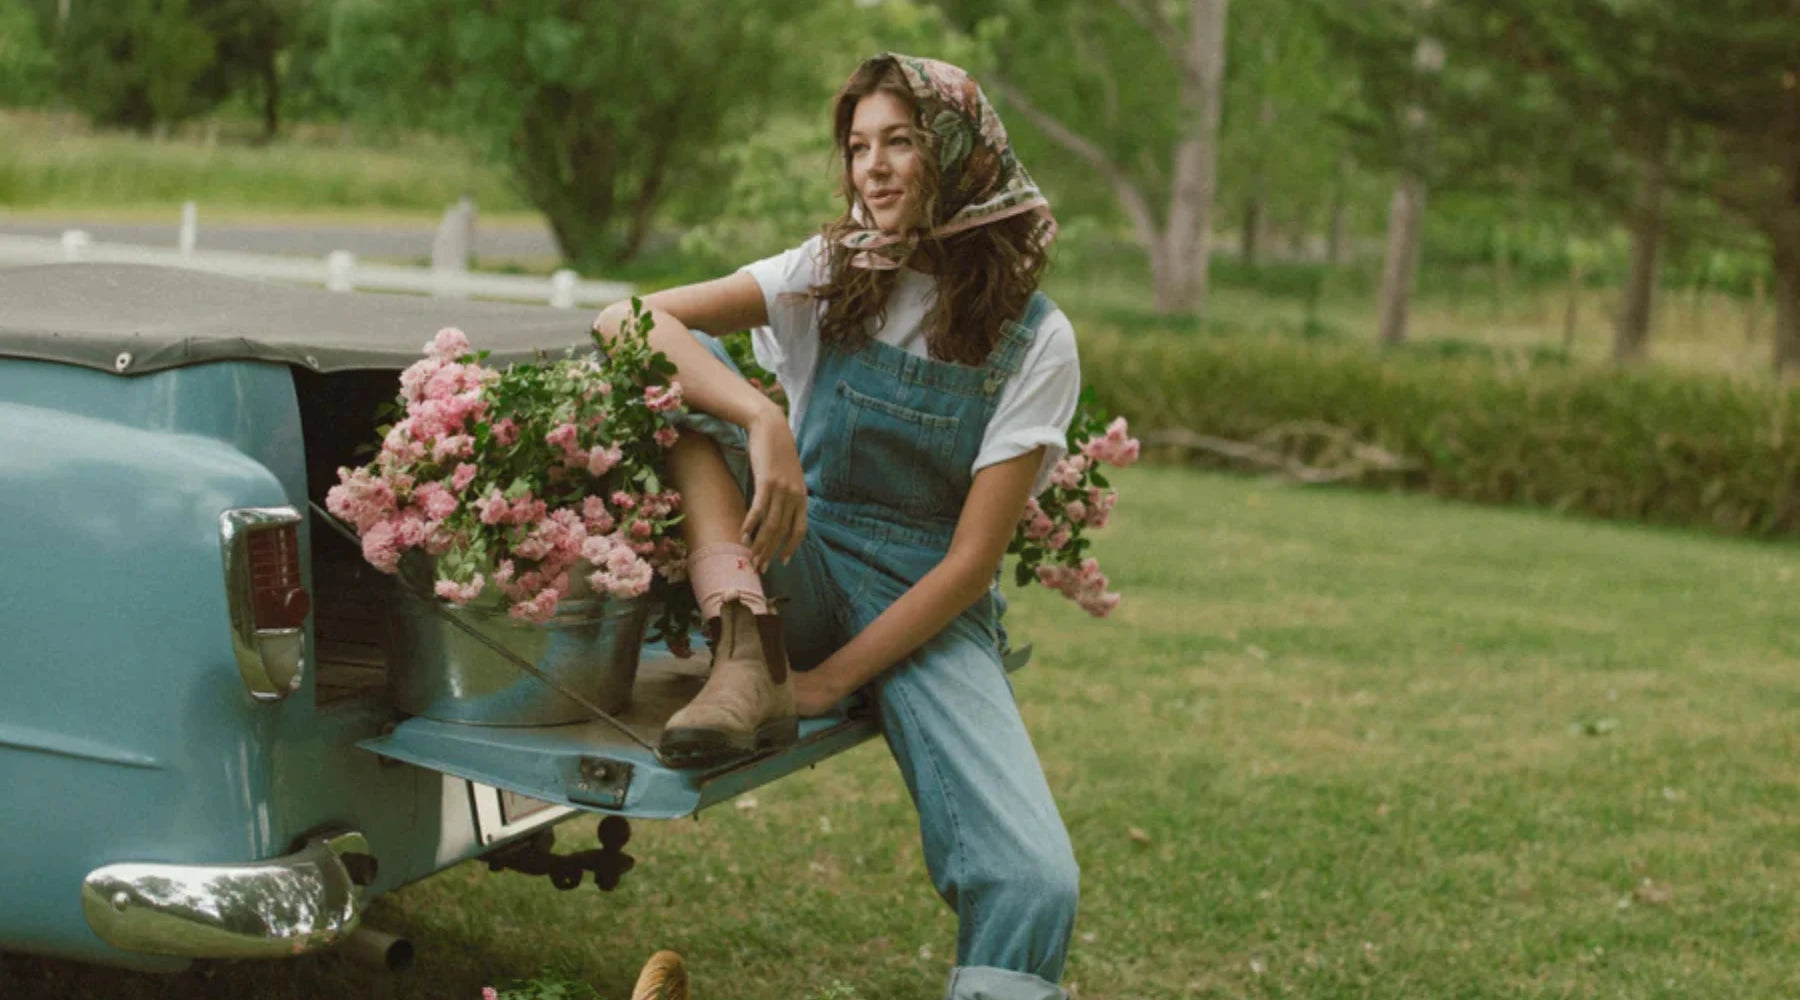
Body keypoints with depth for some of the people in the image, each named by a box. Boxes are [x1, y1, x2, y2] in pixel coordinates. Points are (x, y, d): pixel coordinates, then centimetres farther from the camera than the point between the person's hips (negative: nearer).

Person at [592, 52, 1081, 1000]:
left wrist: (830, 683, -18)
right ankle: (747, 660, -30)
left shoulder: (1035, 341, -5)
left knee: (1034, 882, -29)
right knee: (691, 380, -19)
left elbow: (971, 560, -10)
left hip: (928, 612, -2)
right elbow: (628, 318, -15)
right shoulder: (831, 272, 1)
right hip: (798, 582, 3)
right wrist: (762, 420, -31)